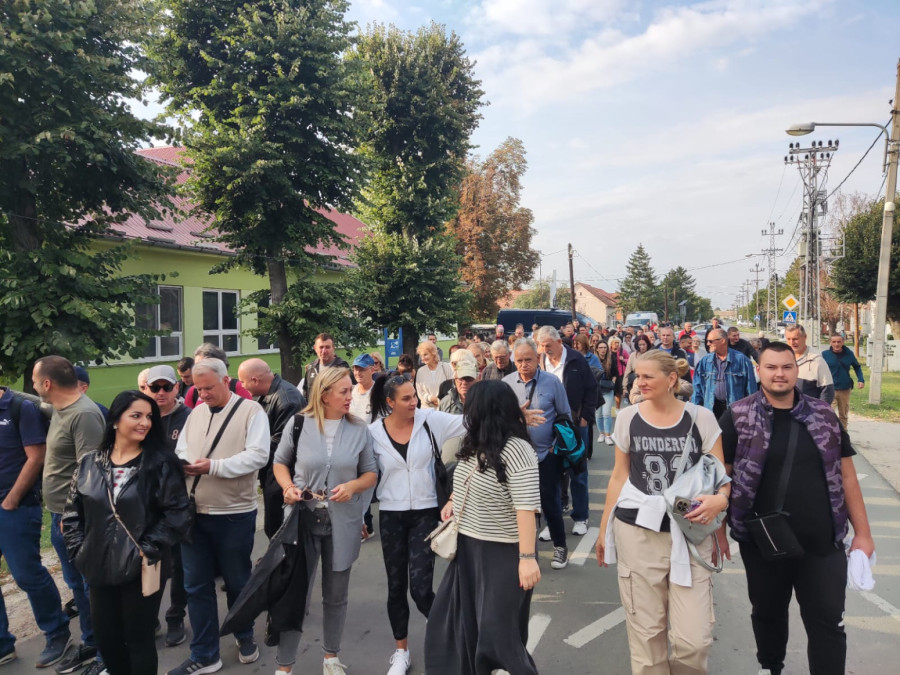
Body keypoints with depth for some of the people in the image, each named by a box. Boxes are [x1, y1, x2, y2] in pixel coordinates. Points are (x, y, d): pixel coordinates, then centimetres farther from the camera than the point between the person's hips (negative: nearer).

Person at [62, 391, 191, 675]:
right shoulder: (89, 462, 2)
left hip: (142, 568, -4)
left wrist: (149, 549, -15)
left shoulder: (160, 464, -9)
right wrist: (79, 551, 1)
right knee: (105, 636, 17)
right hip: (100, 568, 4)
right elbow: (73, 512, 9)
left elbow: (177, 513, -11)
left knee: (139, 639, 8)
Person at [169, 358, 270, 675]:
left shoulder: (251, 411, -7)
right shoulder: (196, 413, 10)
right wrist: (182, 464, -12)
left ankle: (244, 636, 36)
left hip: (234, 514, -5)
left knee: (237, 582, 13)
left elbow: (258, 455, -16)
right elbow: (181, 450, 11)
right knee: (196, 585, 10)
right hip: (194, 513, 5)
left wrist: (213, 466, -23)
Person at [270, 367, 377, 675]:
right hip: (304, 517, -1)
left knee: (336, 594, 15)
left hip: (343, 522, 2)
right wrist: (288, 487, -13)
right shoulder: (298, 423, -6)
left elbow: (371, 473, 3)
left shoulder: (359, 429, -3)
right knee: (296, 592, 5)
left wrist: (353, 486, -18)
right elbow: (280, 463, 6)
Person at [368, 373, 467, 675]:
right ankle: (401, 651, 34)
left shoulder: (430, 420, -10)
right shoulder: (373, 432, -7)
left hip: (425, 513, -1)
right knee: (396, 586, 13)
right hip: (391, 516, 2)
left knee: (421, 588, -7)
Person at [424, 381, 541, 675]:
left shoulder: (516, 451, -22)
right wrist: (453, 500, 10)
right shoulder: (478, 445, 5)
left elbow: (526, 507, -25)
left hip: (503, 552, -8)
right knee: (458, 622, 15)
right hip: (468, 547, 8)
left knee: (497, 631, 4)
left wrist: (528, 557, -27)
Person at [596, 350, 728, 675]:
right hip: (637, 532, 1)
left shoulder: (700, 417, -2)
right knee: (645, 632, 7)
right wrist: (603, 527, 13)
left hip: (690, 533, 0)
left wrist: (720, 498, -20)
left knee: (694, 639, -1)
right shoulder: (627, 417, 1)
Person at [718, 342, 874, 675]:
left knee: (828, 623, 8)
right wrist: (719, 530, -7)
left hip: (822, 543, 1)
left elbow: (846, 476, 7)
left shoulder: (824, 415, 2)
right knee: (767, 614, 19)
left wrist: (862, 532, 6)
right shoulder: (738, 417, -7)